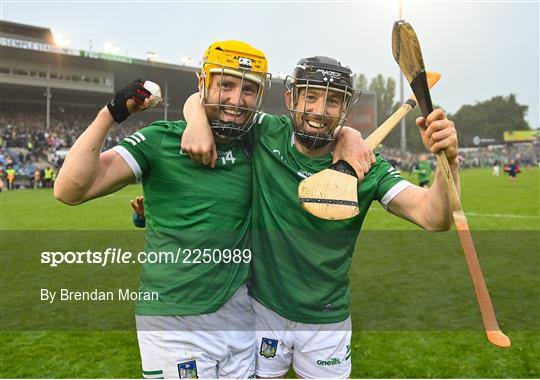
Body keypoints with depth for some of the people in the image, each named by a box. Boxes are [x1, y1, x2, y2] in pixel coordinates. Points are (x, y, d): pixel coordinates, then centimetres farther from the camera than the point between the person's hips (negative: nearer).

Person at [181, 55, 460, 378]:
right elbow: (202, 98, -1)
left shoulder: (364, 167, -13)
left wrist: (449, 161, -39)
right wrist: (198, 122, -23)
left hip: (327, 319, 0)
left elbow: (434, 217, -21)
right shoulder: (267, 135, -11)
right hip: (263, 306, 0)